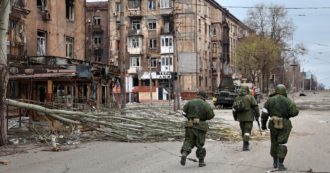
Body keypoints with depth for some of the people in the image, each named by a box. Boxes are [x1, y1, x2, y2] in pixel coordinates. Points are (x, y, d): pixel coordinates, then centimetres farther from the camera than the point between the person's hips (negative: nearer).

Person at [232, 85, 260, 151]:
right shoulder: (250, 97, -7)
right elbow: (255, 107, -10)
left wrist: (235, 117, 21)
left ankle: (246, 143, 30)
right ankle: (245, 146, -11)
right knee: (247, 131, -4)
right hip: (249, 118, -4)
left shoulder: (237, 98, 6)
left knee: (243, 130, 18)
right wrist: (257, 116, -2)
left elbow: (234, 108, 10)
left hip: (241, 117, 5)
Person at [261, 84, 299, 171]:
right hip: (285, 125, -3)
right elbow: (294, 112, -14)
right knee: (282, 144, -1)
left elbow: (264, 113, -2)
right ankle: (280, 164, -9)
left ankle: (275, 162, 28)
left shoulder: (270, 100, 0)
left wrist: (263, 124, 8)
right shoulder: (288, 101, -6)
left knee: (274, 143, 17)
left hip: (273, 125, 3)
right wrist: (288, 114, 7)